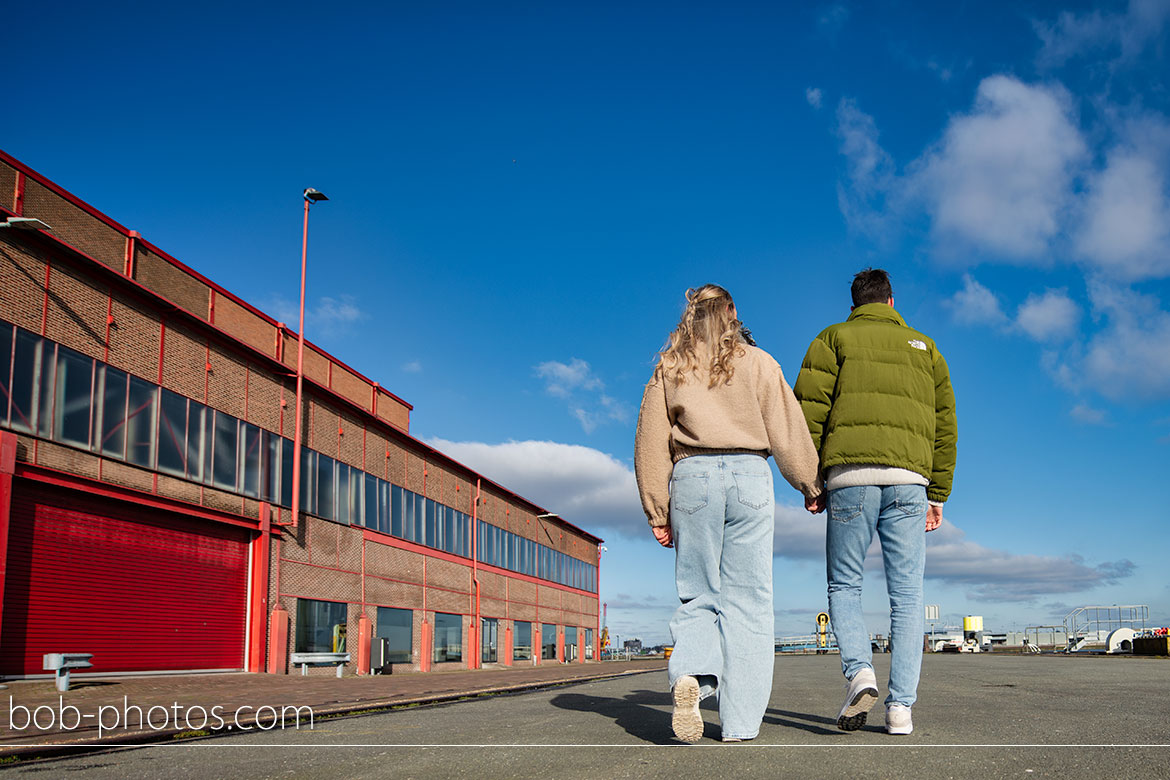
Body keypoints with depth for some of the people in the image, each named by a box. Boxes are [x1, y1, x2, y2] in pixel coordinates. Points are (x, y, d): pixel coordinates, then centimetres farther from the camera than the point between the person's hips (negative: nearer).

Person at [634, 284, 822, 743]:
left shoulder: (669, 367, 12)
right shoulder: (757, 363, 9)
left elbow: (651, 443, 8)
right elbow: (787, 433, 6)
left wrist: (657, 512, 11)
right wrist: (811, 486, 17)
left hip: (691, 476, 1)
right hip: (749, 474, -1)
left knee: (697, 594, 8)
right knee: (746, 600, 2)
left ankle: (689, 674, -21)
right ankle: (740, 722, 1)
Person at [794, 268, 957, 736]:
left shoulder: (833, 339, 12)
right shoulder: (924, 348, 22)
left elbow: (809, 413, 0)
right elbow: (945, 426, 16)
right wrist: (938, 494, 16)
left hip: (850, 476, -2)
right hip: (909, 478, 2)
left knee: (844, 586, 9)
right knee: (907, 595, 4)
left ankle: (858, 672, -13)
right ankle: (901, 707, -2)